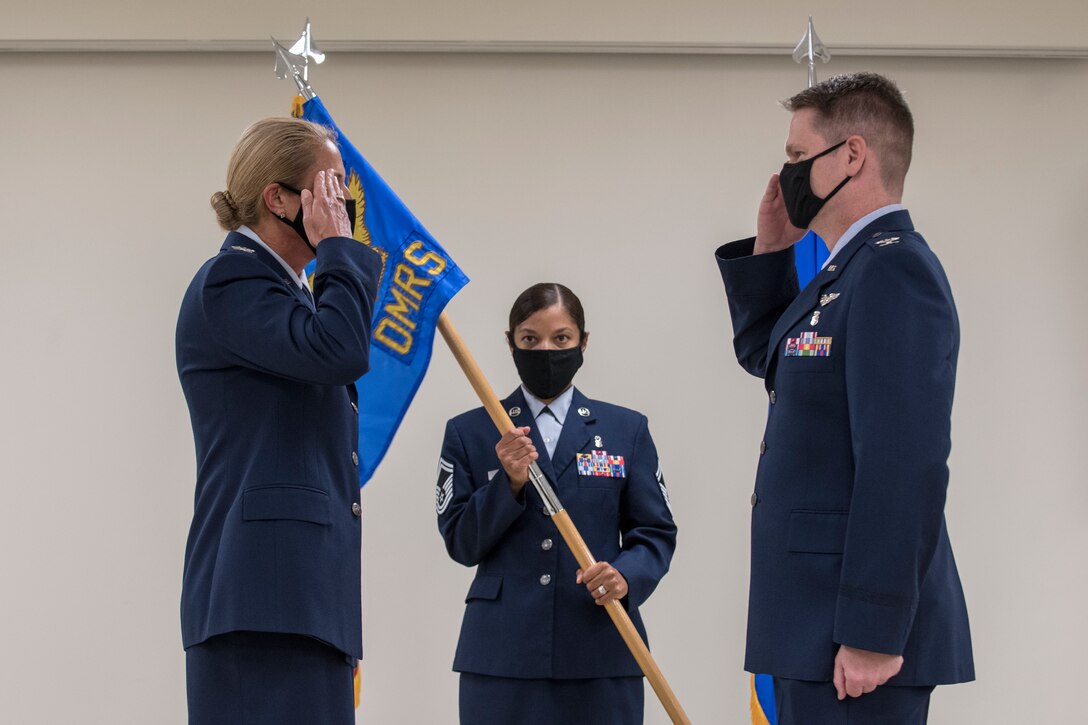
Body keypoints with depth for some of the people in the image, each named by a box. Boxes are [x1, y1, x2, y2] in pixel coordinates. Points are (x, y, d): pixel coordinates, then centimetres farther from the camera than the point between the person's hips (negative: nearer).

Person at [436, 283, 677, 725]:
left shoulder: (626, 430, 11)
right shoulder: (470, 434, 10)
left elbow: (655, 532, 9)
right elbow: (461, 544, 5)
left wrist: (626, 576, -13)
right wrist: (509, 483, -11)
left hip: (600, 652, 0)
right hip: (503, 653, 0)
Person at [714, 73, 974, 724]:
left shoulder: (894, 269, -16)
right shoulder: (851, 271, 16)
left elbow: (905, 467, -23)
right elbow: (764, 354, 31)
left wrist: (872, 634, -25)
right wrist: (769, 250, 16)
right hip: (817, 621, 10)